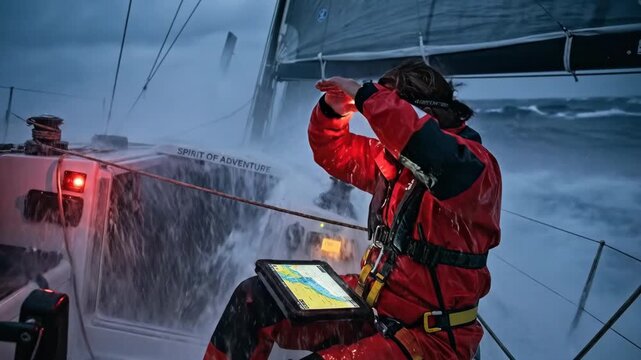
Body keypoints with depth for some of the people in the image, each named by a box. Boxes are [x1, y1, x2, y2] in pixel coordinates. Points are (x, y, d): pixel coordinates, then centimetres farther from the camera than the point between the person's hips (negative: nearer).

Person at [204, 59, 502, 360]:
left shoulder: (475, 166, -20)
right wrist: (333, 110, -7)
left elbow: (441, 159, -44)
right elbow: (334, 153, 15)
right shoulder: (392, 158, 4)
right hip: (370, 302, 8)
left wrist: (367, 97, -34)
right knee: (255, 299, 1)